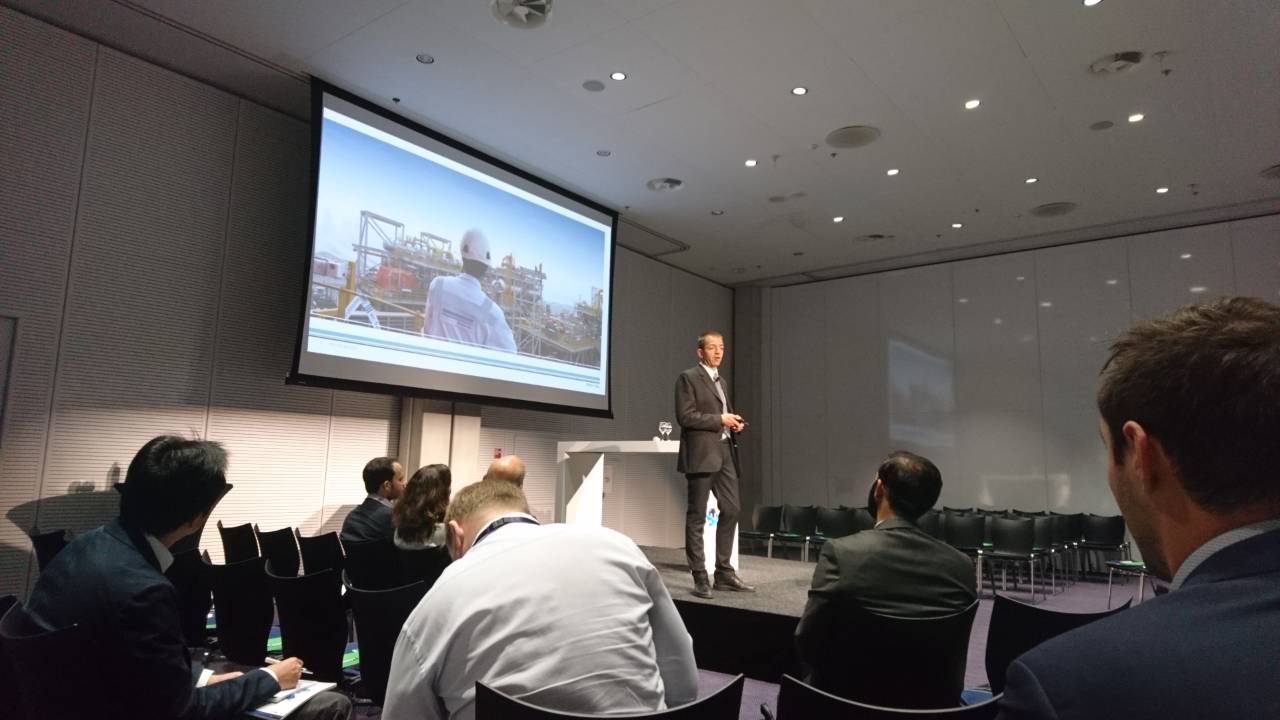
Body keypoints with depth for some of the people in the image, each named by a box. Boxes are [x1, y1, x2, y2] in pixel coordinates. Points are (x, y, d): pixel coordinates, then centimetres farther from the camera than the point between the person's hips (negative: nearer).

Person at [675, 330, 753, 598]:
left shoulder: (721, 381, 21)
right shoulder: (688, 378, -4)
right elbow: (685, 416, -14)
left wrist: (733, 423, 7)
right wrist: (720, 420, -13)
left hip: (725, 453, 8)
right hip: (702, 454, -8)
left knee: (731, 510, 7)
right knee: (697, 516, -1)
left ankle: (724, 573, 16)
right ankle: (700, 577, 5)